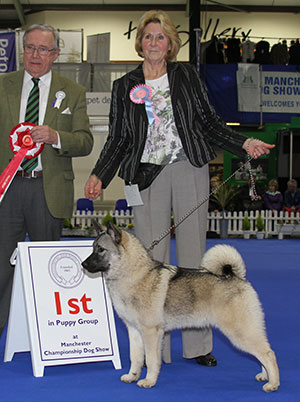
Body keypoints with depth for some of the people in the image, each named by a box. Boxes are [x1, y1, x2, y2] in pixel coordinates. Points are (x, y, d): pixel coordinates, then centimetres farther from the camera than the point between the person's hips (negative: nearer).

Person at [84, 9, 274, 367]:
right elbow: (118, 139, 10)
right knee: (151, 259, -3)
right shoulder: (124, 86, 13)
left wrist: (244, 144, -3)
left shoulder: (186, 75, 12)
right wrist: (99, 175, -4)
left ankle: (197, 345, 9)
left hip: (189, 170, 0)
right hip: (147, 175, 0)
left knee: (192, 254, 1)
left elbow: (208, 122, 10)